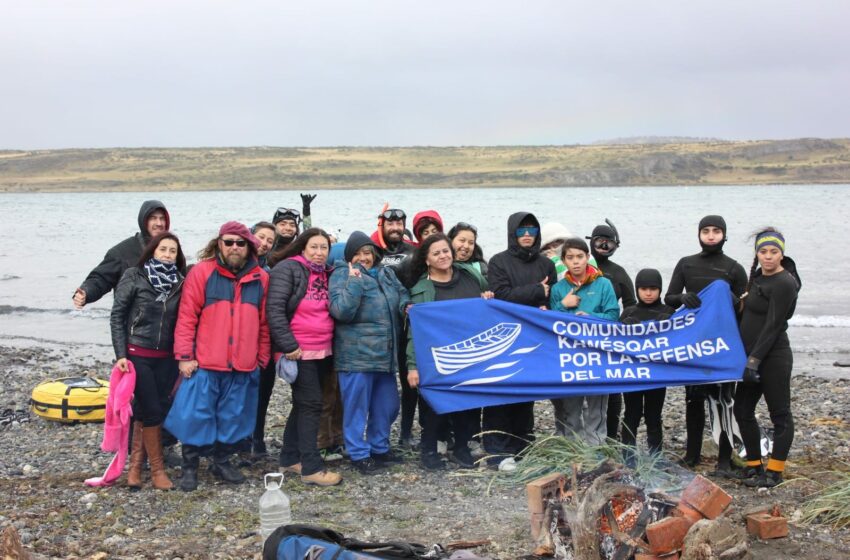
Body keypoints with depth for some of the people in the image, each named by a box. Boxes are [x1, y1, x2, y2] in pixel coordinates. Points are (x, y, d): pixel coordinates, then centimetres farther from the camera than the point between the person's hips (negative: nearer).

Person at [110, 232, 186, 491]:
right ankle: (157, 469, 6)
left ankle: (135, 466, 16)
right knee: (152, 411, -4)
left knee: (145, 411, 6)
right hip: (137, 355, -3)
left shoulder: (180, 282, 4)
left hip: (166, 358, 3)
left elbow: (182, 321, 8)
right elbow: (117, 316, -4)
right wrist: (121, 354, -9)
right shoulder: (134, 277, -4)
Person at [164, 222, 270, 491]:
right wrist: (184, 356, -9)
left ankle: (222, 462, 29)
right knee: (196, 415, 1)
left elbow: (264, 324, 11)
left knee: (233, 417, 12)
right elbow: (186, 317, -5)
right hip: (204, 365, -3)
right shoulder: (202, 272, -3)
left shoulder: (261, 279, 7)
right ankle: (190, 467, 15)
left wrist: (262, 358, 10)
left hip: (243, 367, 3)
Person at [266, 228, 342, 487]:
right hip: (298, 351, -7)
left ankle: (290, 458, 24)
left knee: (304, 404, 13)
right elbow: (275, 309, -15)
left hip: (323, 351, 7)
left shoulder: (327, 274, 13)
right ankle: (312, 468, -3)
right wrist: (288, 346, -19)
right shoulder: (288, 269, -9)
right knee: (311, 404, -7)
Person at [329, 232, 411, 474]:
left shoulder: (386, 273, 12)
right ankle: (359, 454, 13)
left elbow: (401, 293, 25)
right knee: (357, 406, 1)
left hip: (385, 353, 7)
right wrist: (355, 280, -21)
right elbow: (342, 311, -17)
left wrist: (406, 305, 3)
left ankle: (379, 447, 31)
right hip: (356, 355, -7)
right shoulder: (342, 275, -6)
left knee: (387, 404, 15)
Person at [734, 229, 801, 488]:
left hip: (773, 357, -9)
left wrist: (754, 360, -21)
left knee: (780, 414, 1)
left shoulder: (784, 284, -14)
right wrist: (749, 358, 14)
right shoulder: (759, 278, 12)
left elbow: (772, 326, -19)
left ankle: (775, 471, 8)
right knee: (743, 410, 11)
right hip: (753, 355, 9)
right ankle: (754, 465, 23)